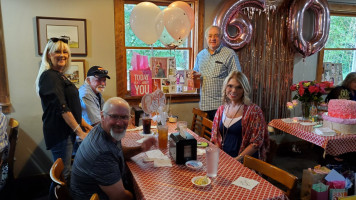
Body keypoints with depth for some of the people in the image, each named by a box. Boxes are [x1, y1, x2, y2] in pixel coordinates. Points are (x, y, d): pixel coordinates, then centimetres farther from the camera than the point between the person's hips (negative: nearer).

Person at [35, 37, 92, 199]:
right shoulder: (49, 76, -14)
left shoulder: (60, 76, 14)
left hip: (67, 130, 9)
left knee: (63, 172, 18)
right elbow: (61, 108, -21)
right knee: (62, 175, -1)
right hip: (59, 132, -9)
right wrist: (80, 131, -22)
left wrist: (84, 124, 18)